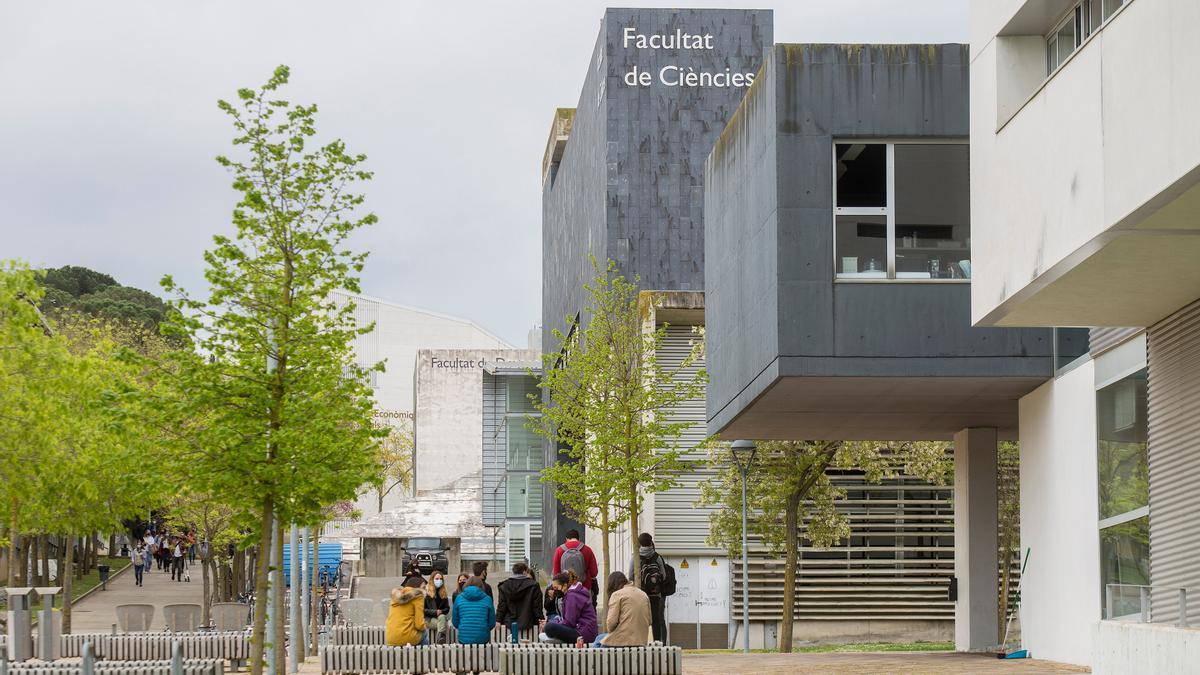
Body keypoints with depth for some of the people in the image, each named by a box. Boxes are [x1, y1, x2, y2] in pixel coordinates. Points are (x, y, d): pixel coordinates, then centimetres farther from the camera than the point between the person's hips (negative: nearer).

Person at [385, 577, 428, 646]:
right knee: (424, 634, 27)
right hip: (407, 638, -5)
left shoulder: (396, 595, 14)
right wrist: (423, 628, 14)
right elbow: (419, 625, -8)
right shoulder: (417, 596, -3)